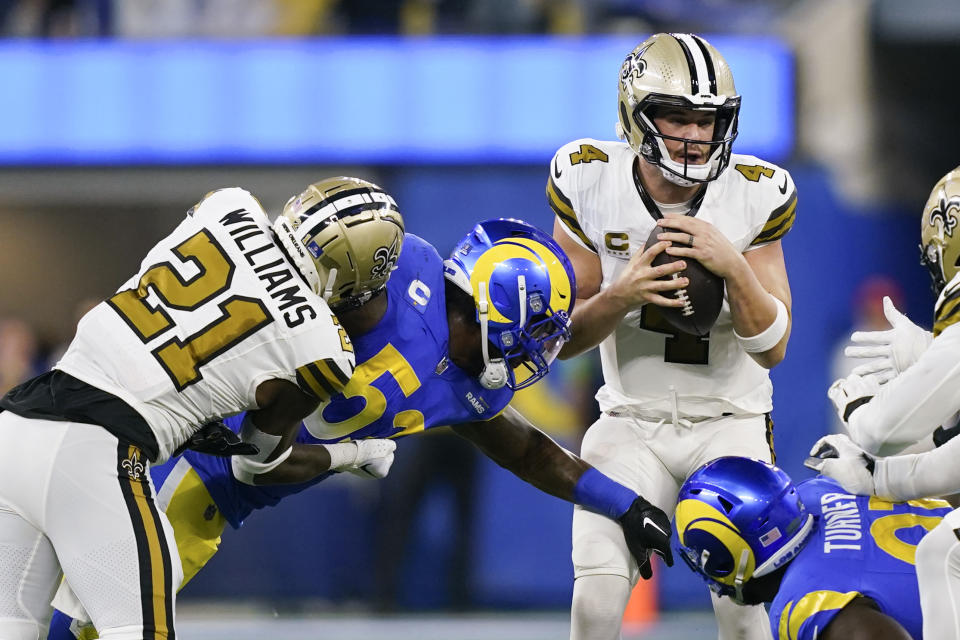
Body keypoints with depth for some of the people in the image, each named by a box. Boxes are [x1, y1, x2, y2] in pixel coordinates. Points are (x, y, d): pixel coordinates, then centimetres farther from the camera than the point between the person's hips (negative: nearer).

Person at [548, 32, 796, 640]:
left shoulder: (756, 196, -11)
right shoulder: (590, 185, -11)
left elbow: (772, 348, -10)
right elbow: (566, 339, -5)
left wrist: (733, 266, -27)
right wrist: (620, 296, -26)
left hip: (731, 423, 0)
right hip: (632, 424, 0)